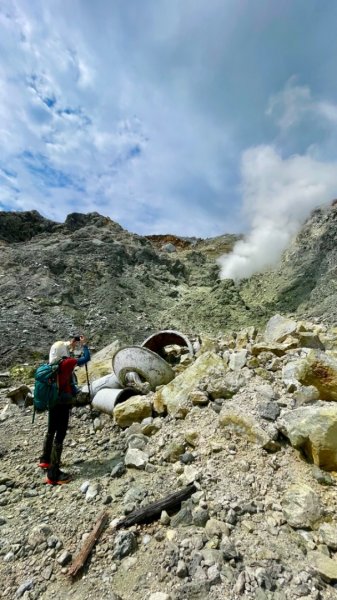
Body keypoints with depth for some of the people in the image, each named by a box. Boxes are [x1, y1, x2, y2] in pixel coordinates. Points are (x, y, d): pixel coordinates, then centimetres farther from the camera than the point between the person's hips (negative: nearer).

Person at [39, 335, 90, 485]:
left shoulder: (51, 364, 3)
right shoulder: (66, 363, -20)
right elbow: (86, 358, -15)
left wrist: (70, 345, 26)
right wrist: (84, 344, 0)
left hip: (52, 403, 9)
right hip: (63, 404, -9)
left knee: (51, 431, 26)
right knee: (60, 436, -1)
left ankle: (45, 460, 45)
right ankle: (53, 475, 6)